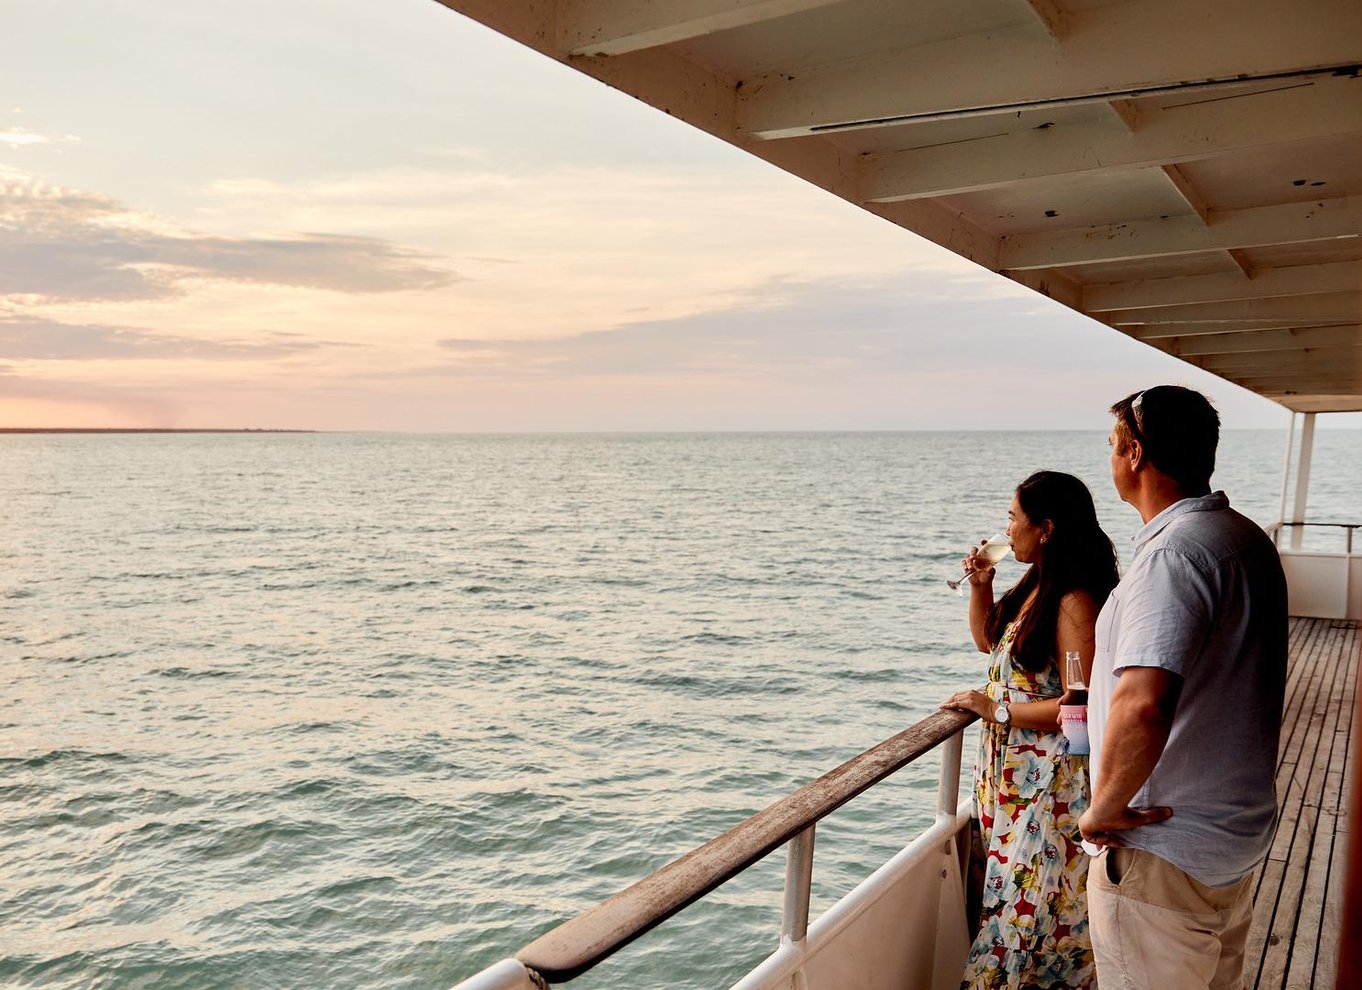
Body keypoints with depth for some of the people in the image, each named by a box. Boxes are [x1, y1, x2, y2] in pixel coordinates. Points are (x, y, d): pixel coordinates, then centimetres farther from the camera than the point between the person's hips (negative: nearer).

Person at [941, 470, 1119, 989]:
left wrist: (995, 709, -17)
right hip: (1009, 767, 9)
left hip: (1052, 781, -9)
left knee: (1033, 904, 3)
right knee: (1008, 885, 19)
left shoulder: (1075, 602, -22)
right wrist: (980, 586, 5)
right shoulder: (1034, 583, 6)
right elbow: (988, 640, 22)